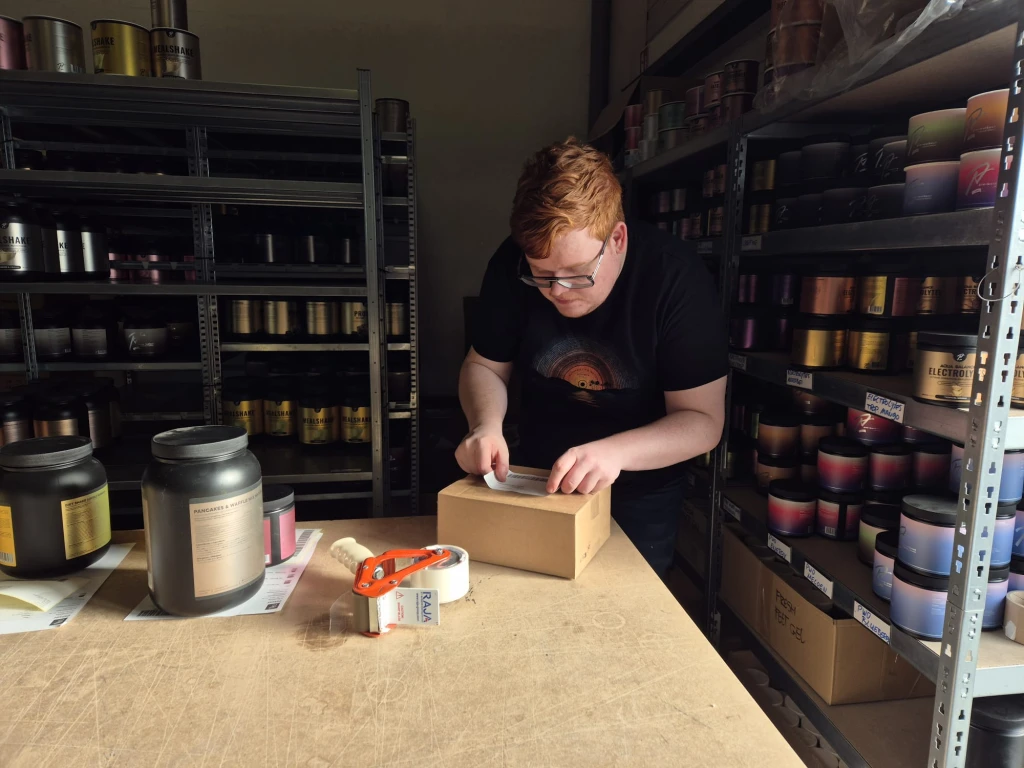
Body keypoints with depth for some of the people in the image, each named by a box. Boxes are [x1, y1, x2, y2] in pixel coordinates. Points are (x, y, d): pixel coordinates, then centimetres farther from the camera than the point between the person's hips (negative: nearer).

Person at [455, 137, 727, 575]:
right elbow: (484, 366, -6)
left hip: (640, 495, -2)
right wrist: (486, 426, -27)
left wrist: (614, 452, -40)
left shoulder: (676, 278, -26)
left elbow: (703, 420, -23)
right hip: (536, 480, 3)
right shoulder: (512, 265, -18)